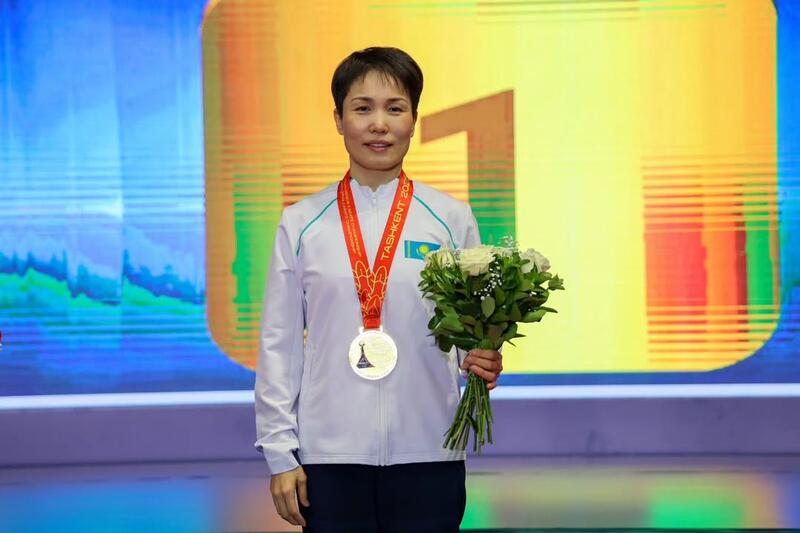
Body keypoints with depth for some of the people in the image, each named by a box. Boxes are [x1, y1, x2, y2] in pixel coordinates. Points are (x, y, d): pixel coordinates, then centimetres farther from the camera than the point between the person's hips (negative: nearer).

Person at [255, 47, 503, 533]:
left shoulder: (451, 220, 5)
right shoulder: (301, 225, 4)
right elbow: (279, 343, 4)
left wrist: (483, 364, -14)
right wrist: (280, 455, 1)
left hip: (428, 456, 0)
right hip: (330, 457, 0)